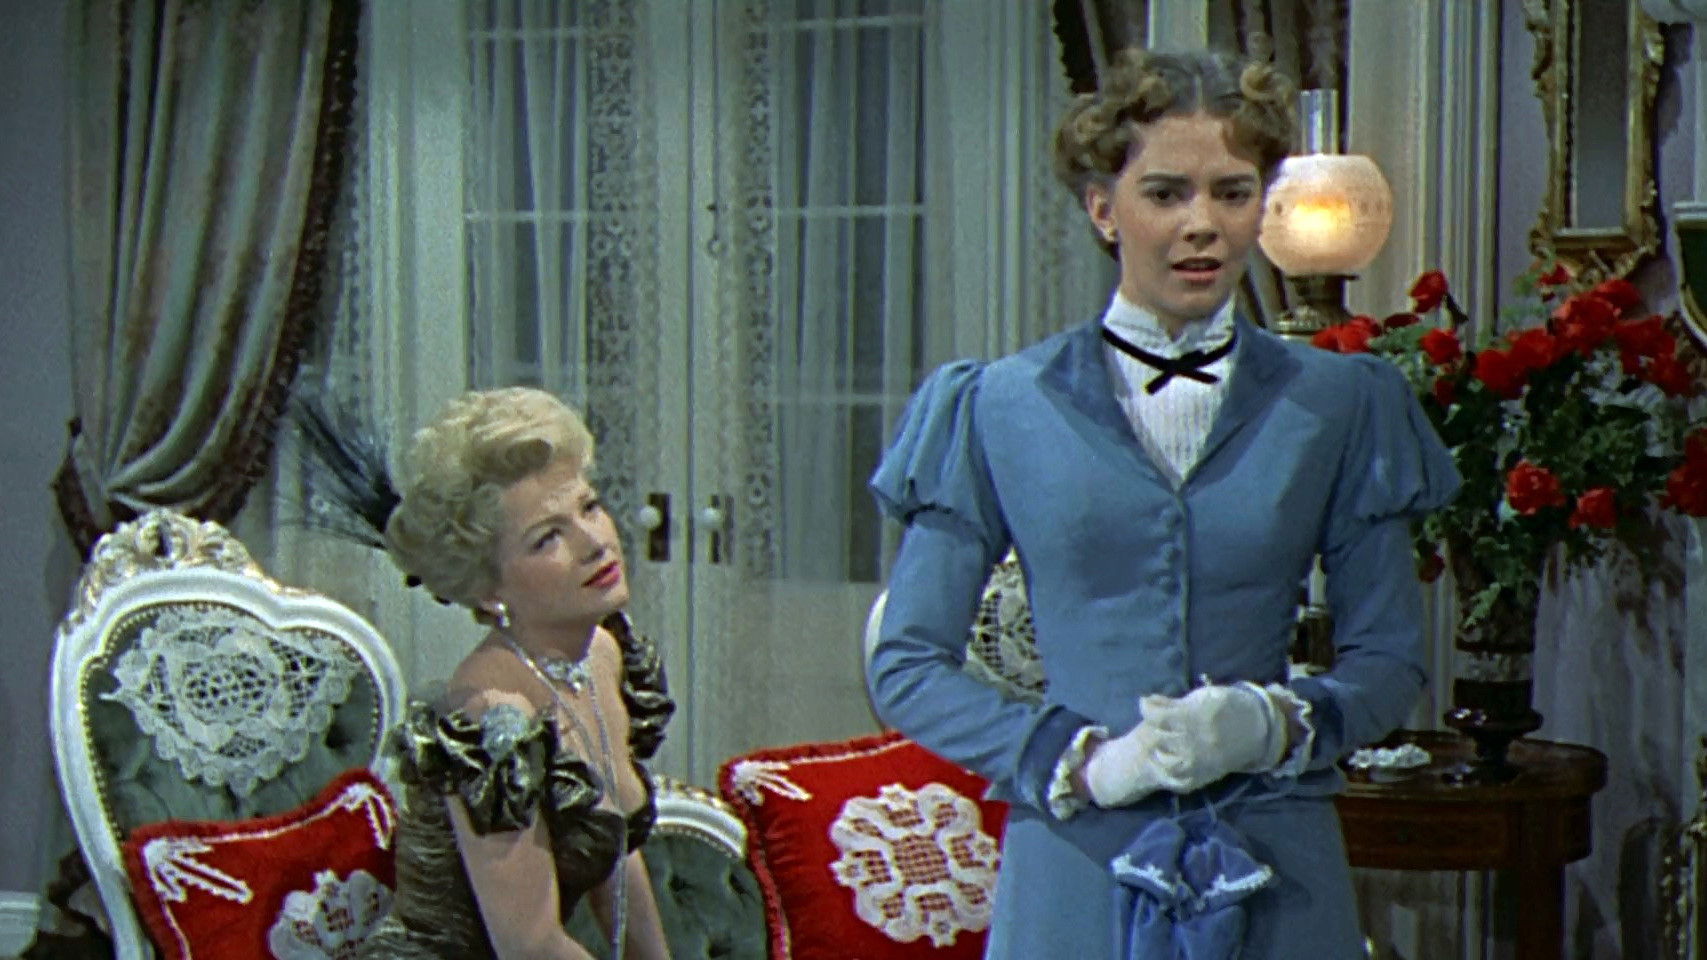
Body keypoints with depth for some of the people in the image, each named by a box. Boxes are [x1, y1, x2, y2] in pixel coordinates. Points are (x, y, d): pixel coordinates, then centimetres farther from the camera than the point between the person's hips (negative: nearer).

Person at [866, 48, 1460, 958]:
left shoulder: (1337, 406, 5)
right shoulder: (1000, 408, 1)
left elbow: (1388, 658, 7)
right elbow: (907, 663, 1)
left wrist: (1276, 724, -12)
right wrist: (1079, 763, -11)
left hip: (1274, 876, 1)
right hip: (1072, 873, -1)